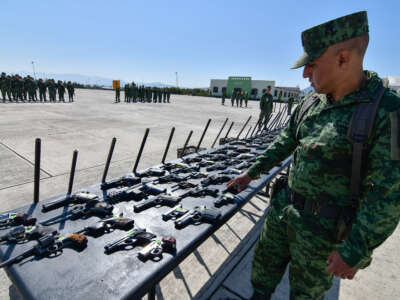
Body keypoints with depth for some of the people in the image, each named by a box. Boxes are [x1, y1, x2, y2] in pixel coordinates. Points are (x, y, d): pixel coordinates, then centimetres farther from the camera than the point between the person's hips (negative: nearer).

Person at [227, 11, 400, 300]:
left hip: (323, 226, -5)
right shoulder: (312, 102, 0)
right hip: (284, 207, 6)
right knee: (265, 262, 23)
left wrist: (356, 250, -17)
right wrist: (252, 172, 12)